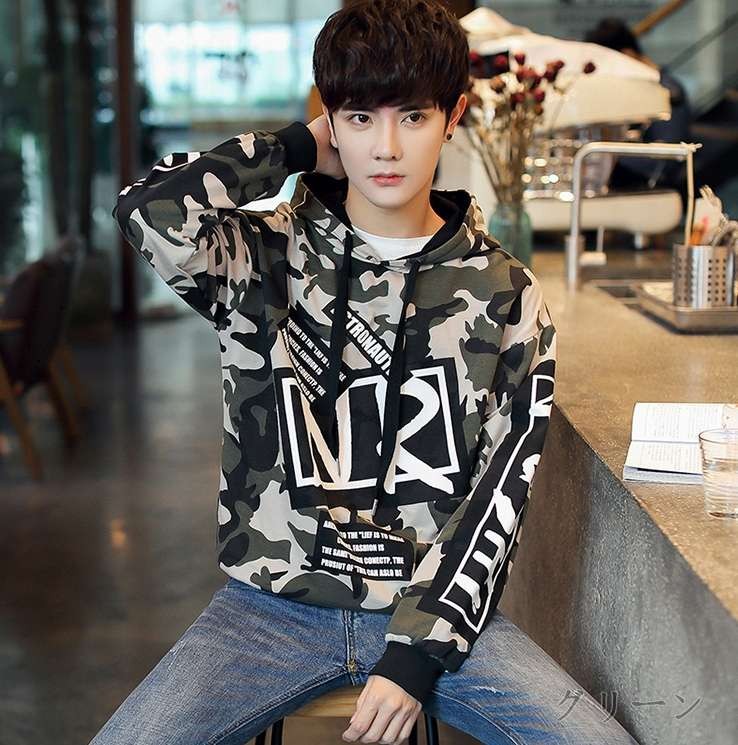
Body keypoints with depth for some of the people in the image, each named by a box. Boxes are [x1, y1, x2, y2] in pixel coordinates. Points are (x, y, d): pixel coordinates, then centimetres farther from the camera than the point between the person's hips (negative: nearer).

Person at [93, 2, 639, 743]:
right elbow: (149, 210, -22)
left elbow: (498, 493, -2)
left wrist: (419, 652, -12)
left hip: (434, 606, 1)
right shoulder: (269, 258, -1)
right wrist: (296, 150, -7)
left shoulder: (505, 296, 1)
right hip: (274, 605, 0)